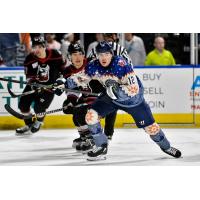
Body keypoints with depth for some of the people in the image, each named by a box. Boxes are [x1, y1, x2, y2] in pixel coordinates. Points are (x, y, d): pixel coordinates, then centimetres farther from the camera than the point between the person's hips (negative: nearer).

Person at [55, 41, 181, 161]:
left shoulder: (121, 65, -34)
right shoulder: (94, 66, -19)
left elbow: (134, 89, -38)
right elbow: (81, 77, -1)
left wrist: (117, 89, -50)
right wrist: (65, 84, -11)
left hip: (133, 98, -4)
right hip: (112, 97, 4)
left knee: (150, 126, 2)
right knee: (91, 115, -14)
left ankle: (166, 146, 30)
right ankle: (101, 147, 4)